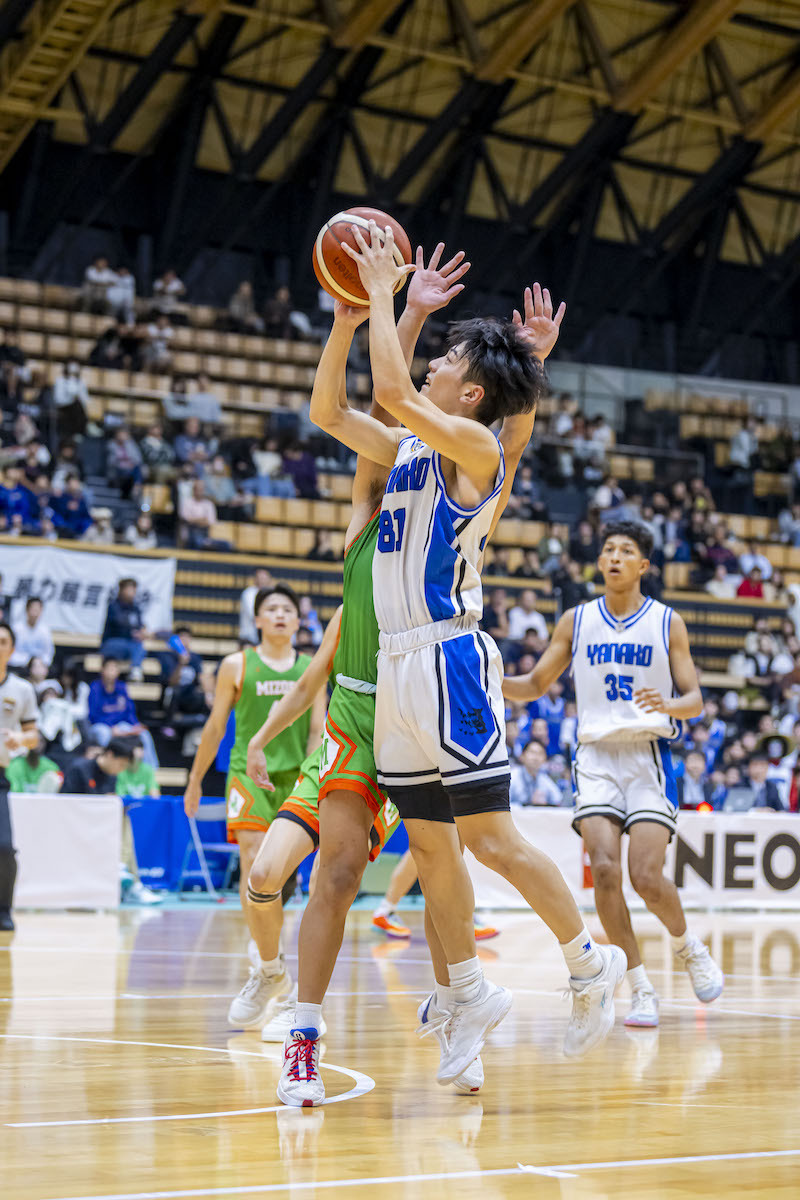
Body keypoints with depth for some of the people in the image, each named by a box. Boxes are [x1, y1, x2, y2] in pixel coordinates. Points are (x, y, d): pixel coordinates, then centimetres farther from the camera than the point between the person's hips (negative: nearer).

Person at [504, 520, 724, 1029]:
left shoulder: (668, 623, 4)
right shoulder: (577, 621, 10)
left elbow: (695, 701, 3)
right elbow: (535, 685, 16)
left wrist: (669, 705, -21)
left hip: (649, 756, -2)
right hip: (596, 755, 2)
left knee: (646, 875, -14)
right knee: (605, 870, -16)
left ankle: (687, 944, 18)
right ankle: (642, 990, -5)